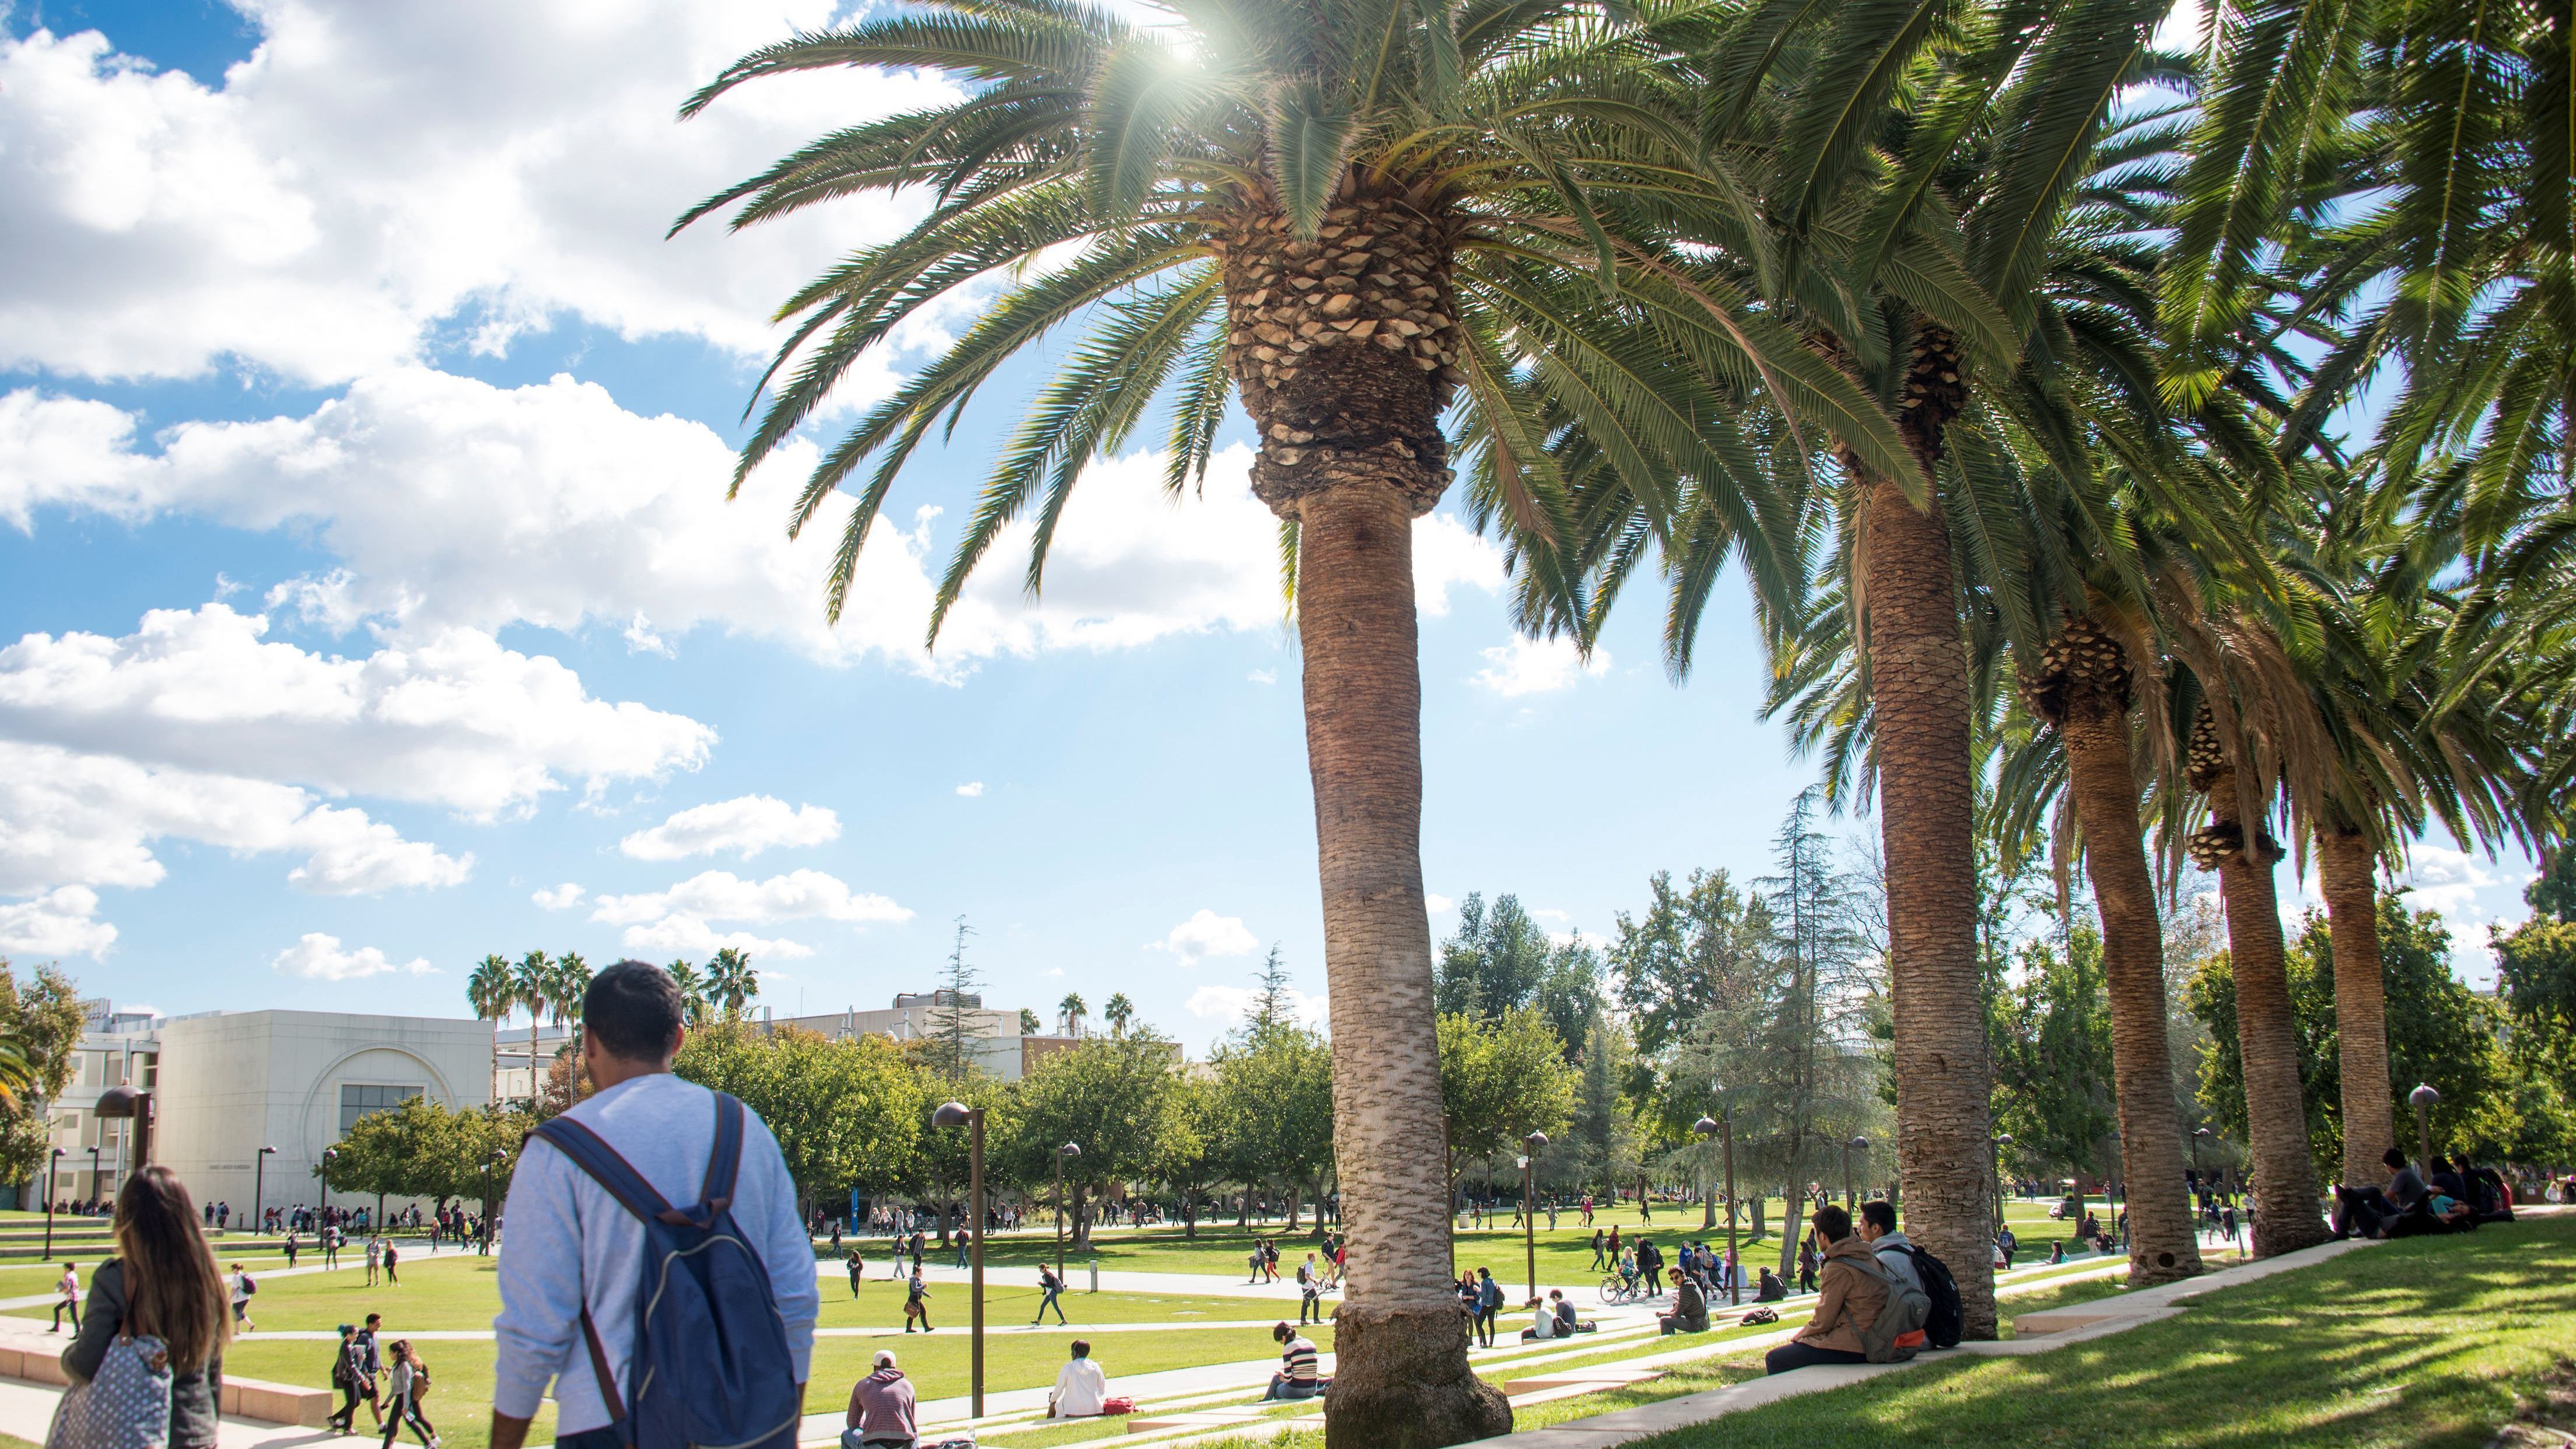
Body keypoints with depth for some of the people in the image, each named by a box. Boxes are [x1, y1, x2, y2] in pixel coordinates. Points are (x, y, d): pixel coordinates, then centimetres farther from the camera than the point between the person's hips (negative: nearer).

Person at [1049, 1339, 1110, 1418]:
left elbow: (1059, 1389, 2)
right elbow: (1103, 1390, 10)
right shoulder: (1095, 1367, 2)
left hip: (1073, 1412, -4)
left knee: (1053, 1406, 23)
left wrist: (1052, 1399, 22)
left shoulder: (1068, 1368, -7)